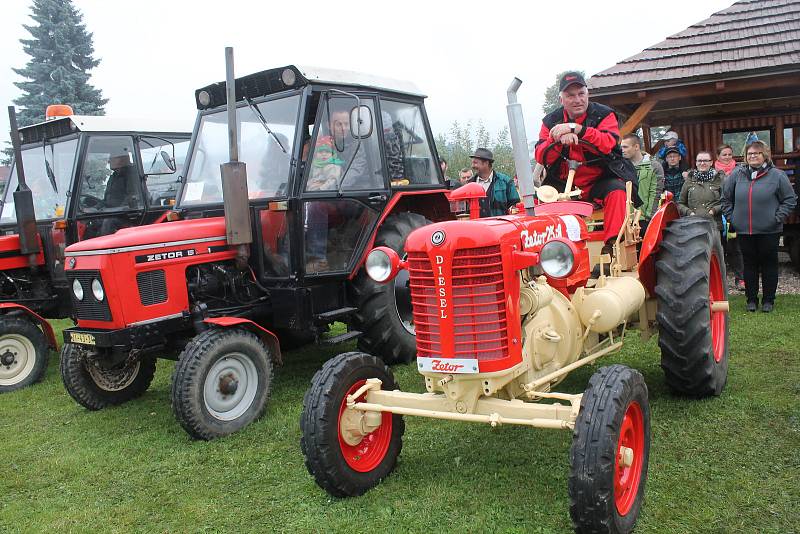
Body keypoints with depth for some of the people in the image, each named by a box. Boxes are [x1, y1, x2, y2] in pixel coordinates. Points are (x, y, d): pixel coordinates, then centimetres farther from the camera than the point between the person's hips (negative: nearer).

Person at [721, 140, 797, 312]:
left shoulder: (776, 175, -3)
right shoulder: (737, 174, 3)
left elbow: (790, 199, 2)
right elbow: (726, 198, 14)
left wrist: (777, 217, -6)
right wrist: (731, 216, 6)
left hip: (769, 231, -2)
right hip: (744, 230, 2)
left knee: (769, 265, 6)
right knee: (749, 265, 9)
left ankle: (768, 300, 17)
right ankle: (751, 299, 19)